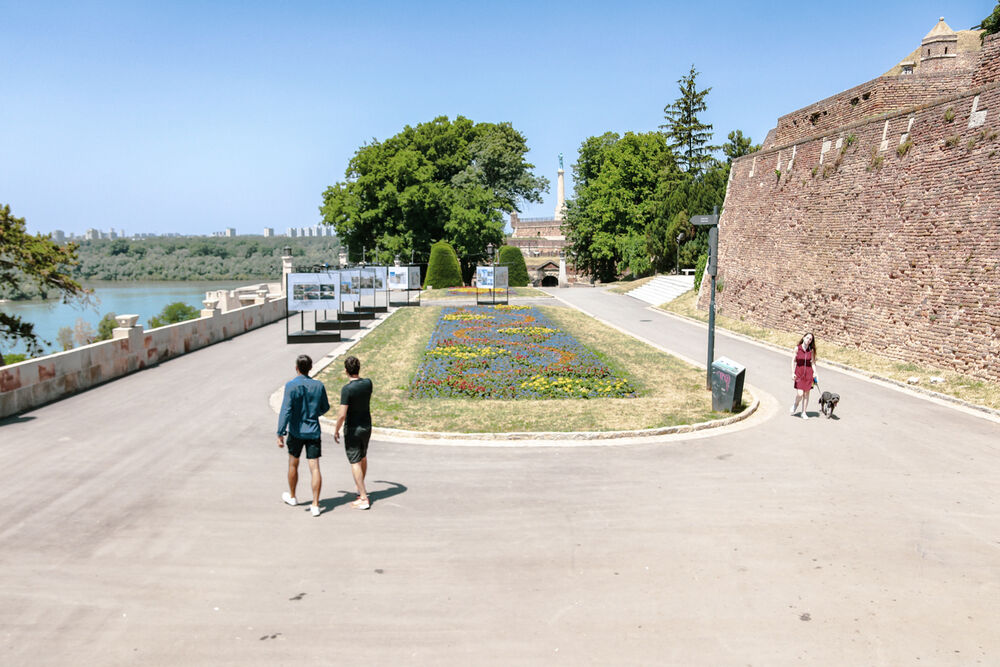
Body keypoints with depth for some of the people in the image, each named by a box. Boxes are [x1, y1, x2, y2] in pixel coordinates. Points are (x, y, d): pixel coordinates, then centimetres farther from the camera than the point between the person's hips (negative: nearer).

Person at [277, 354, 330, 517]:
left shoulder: (291, 386, -12)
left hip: (296, 432, -2)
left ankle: (292, 496, 37)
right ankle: (315, 505, -4)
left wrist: (280, 433, -16)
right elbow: (325, 407, 10)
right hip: (313, 432, 2)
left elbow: (286, 411, -18)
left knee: (293, 465, 18)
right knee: (314, 468, 0)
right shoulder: (319, 385, -1)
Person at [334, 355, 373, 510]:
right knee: (363, 457, 24)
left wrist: (336, 431, -7)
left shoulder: (347, 389, -22)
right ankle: (361, 487, 41)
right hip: (367, 426, 6)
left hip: (352, 429, -6)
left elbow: (342, 414, -23)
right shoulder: (368, 383, -4)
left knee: (355, 462, -1)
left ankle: (363, 498, -2)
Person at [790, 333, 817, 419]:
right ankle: (796, 404, 22)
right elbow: (793, 361, 0)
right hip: (799, 373, -2)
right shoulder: (797, 348, -5)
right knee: (800, 394, -11)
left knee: (806, 394, 5)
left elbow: (813, 362, 5)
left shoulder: (811, 350, 0)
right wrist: (793, 373, -7)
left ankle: (804, 412, 17)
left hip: (808, 373, 2)